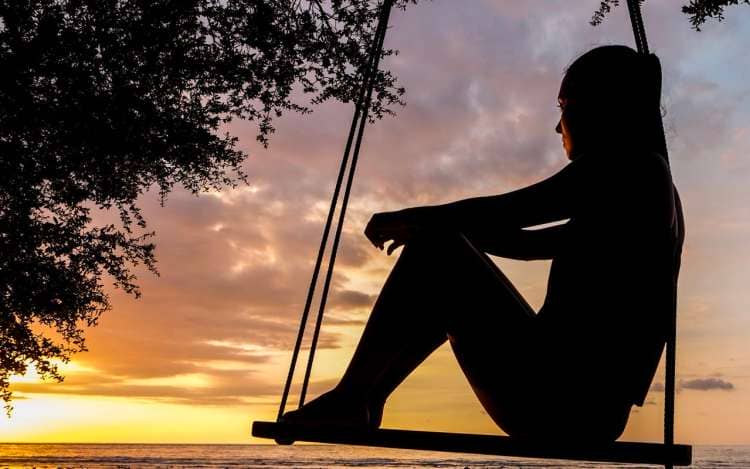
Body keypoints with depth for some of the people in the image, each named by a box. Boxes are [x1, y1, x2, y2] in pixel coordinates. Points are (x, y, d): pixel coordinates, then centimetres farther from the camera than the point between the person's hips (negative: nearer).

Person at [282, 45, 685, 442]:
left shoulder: (627, 163, -7)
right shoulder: (649, 184, 21)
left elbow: (502, 213, -13)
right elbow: (529, 243, 24)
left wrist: (405, 217, 2)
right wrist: (433, 224, 21)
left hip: (556, 401, -9)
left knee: (432, 249, -8)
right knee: (446, 295, 21)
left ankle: (346, 399, 0)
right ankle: (366, 401, 24)